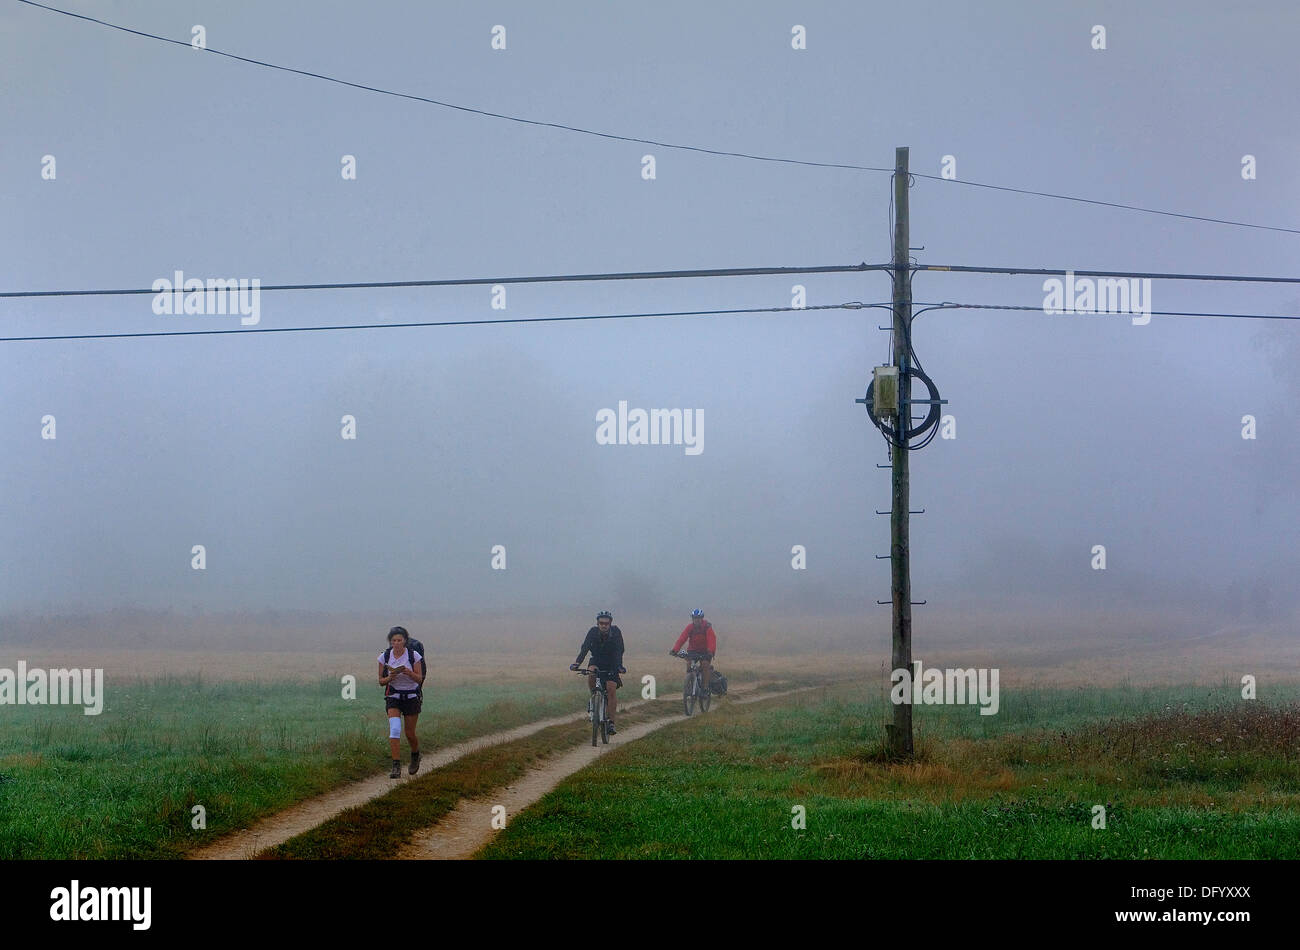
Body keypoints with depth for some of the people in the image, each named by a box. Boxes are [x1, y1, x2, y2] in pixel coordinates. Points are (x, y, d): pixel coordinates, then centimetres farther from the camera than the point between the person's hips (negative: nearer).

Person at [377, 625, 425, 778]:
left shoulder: (414, 656, -8)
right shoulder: (384, 657, -3)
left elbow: (419, 679, -8)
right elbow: (381, 681, 2)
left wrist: (409, 673, -28)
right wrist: (389, 678, -20)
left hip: (411, 696, -1)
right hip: (393, 696, 1)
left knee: (410, 733, 4)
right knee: (394, 729, -19)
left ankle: (415, 755, 38)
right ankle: (396, 767, -20)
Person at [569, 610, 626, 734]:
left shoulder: (616, 632, -19)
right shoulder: (593, 632, -18)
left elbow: (619, 651, -22)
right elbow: (585, 648, -26)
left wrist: (619, 666, -36)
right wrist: (577, 662, -40)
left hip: (611, 665, -1)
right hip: (596, 662, 1)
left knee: (611, 691, -14)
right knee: (591, 676, -32)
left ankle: (611, 722, -9)